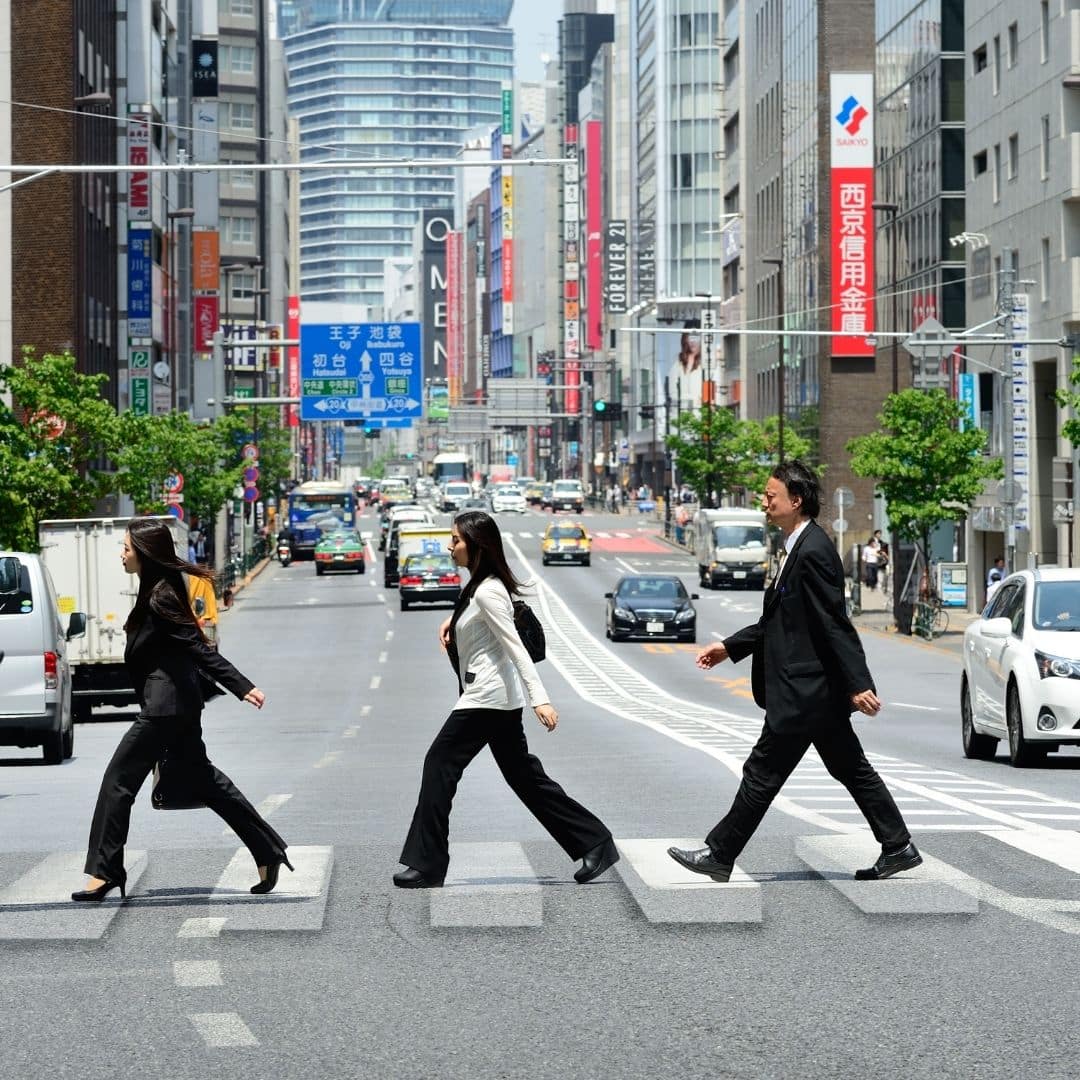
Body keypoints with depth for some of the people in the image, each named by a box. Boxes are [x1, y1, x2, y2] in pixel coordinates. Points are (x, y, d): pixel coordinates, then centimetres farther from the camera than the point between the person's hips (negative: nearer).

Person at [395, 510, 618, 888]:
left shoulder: (488, 592, -16)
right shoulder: (478, 585, 13)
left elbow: (515, 647, -23)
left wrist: (540, 699, -29)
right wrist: (452, 621, 17)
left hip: (487, 697, -10)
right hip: (500, 698, 10)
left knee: (440, 763, -6)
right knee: (524, 776, 11)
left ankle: (426, 865, -4)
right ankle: (594, 843, 11)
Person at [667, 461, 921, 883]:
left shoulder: (813, 552, -18)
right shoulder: (800, 548, 13)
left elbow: (835, 623, -22)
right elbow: (781, 619, 21)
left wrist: (858, 685, -24)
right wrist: (730, 646, 18)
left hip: (804, 692, -10)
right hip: (818, 690, 10)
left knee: (763, 773, -2)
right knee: (851, 770, 13)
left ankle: (719, 854, 6)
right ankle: (898, 848, 17)